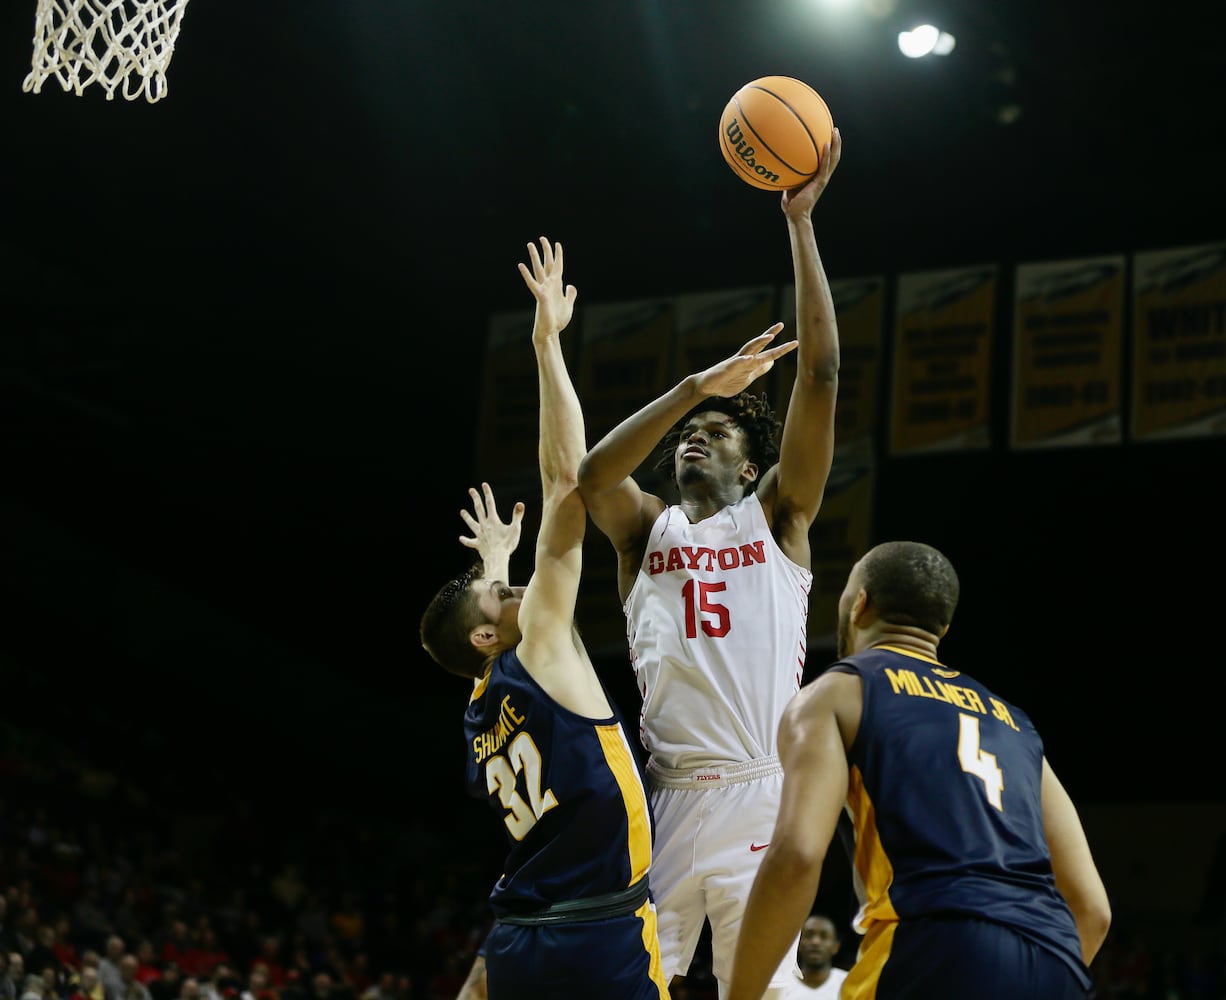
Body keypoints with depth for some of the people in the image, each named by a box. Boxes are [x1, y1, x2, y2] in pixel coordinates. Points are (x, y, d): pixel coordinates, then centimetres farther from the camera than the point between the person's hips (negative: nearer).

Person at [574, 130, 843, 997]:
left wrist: (801, 222, 0)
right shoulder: (646, 529, 18)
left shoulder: (776, 517, 13)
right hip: (660, 795, 2)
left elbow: (820, 375, 3)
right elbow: (590, 475, -5)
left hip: (757, 795, -2)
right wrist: (698, 384, -12)